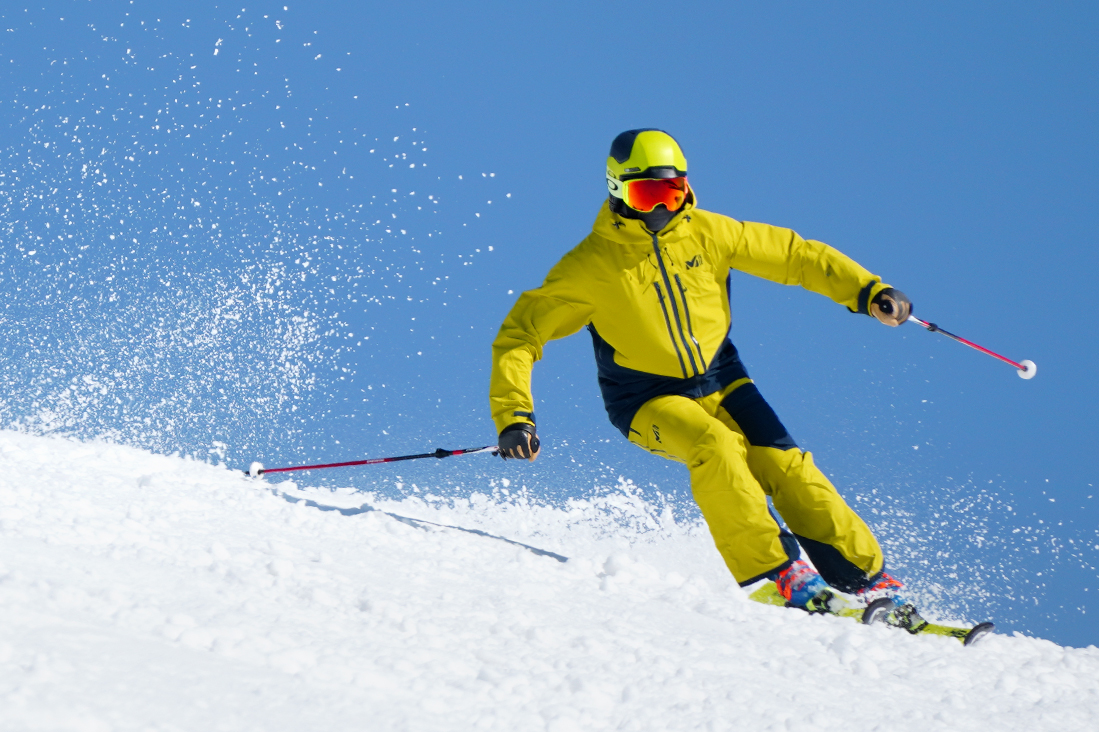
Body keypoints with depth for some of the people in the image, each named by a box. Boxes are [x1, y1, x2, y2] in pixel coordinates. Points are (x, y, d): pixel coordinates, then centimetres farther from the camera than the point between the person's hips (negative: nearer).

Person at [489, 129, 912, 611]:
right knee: (715, 446, -31)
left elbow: (793, 255, -1)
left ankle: (867, 579, -4)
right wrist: (512, 417, -24)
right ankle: (777, 572, -24)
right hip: (648, 402, -3)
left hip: (718, 381, 3)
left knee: (783, 464, -14)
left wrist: (868, 291, -12)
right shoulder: (591, 265, -15)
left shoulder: (705, 233, -8)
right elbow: (518, 336, -12)